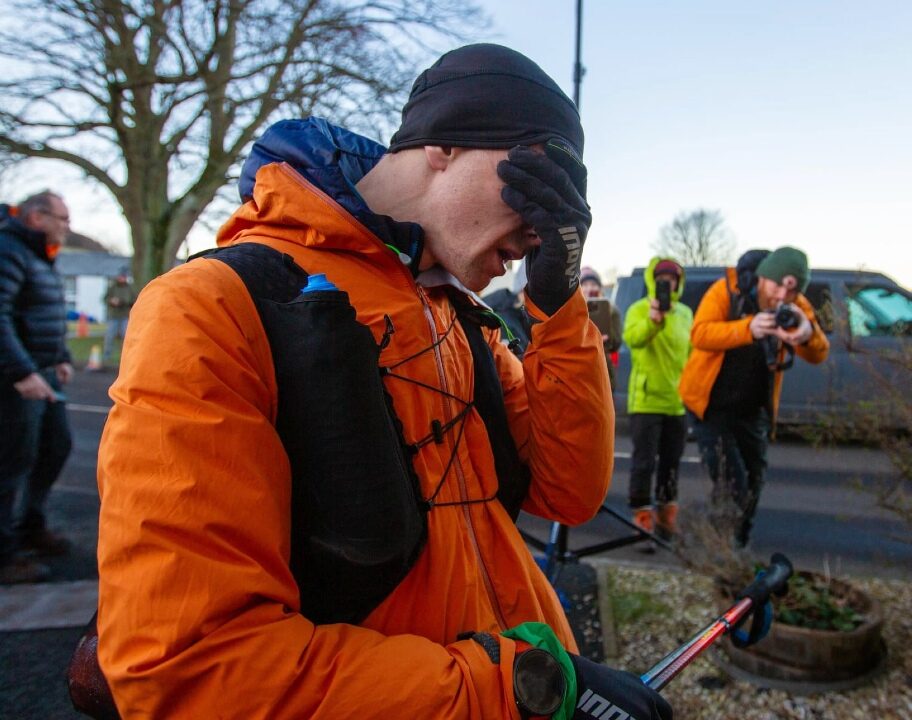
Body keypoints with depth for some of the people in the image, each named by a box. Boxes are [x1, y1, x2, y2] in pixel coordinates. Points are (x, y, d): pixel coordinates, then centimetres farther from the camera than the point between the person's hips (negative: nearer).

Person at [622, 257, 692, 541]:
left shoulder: (685, 313, 14)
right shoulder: (639, 309, -7)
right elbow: (632, 339, -28)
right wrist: (652, 320, -47)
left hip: (678, 401, 6)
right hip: (646, 400, -6)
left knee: (671, 462, 15)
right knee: (644, 461, -7)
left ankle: (666, 516, 28)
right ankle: (642, 517, 2)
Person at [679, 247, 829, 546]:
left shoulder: (796, 307, -8)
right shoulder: (727, 290, -19)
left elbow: (819, 355, -16)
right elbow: (699, 334, -31)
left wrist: (808, 335, -39)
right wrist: (748, 328, -46)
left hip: (753, 409, 5)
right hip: (711, 404, -5)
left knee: (752, 483, 15)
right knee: (731, 484, -13)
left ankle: (738, 545, 35)